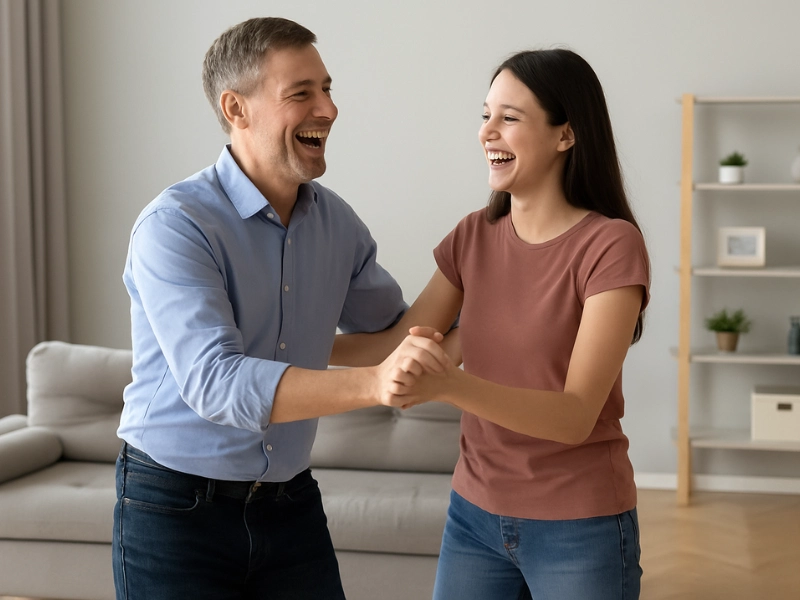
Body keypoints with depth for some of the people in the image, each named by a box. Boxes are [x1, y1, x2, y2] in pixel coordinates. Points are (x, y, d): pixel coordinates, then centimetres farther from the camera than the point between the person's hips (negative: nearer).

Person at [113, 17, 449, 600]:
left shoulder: (336, 222, 1)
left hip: (292, 505, 5)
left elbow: (394, 328, 16)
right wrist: (374, 383, -43)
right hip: (175, 509, -5)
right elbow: (215, 382, -31)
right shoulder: (174, 226, -19)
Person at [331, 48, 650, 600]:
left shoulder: (611, 244, -15)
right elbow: (400, 340, 7)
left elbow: (576, 416, -22)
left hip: (579, 530, -4)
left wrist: (447, 383, -35)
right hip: (476, 513, 5)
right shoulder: (474, 236, 2)